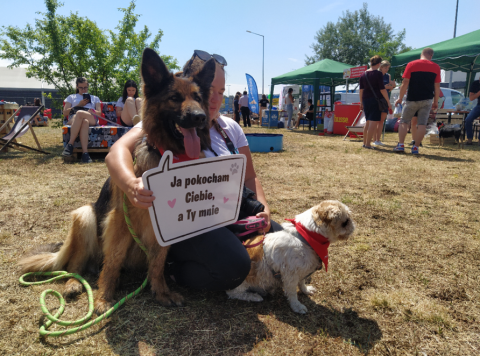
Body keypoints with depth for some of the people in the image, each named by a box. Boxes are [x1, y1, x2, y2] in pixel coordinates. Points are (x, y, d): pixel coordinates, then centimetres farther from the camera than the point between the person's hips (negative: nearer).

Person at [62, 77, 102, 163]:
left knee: (79, 113, -38)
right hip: (73, 119, 0)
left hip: (92, 120, 0)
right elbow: (65, 113, 17)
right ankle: (85, 153, -52)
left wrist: (92, 111, -7)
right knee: (84, 121, -41)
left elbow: (99, 113, 17)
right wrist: (79, 105, 6)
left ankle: (70, 144, -41)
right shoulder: (71, 97, 31)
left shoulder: (95, 98, 33)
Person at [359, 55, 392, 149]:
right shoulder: (378, 74, -6)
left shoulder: (363, 74, 11)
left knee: (368, 122, 16)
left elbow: (361, 89, 12)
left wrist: (361, 102, 19)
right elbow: (382, 89, -9)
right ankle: (368, 143, -10)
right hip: (376, 100, -6)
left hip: (366, 99, 6)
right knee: (374, 121, -5)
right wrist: (388, 102, -6)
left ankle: (364, 142, 19)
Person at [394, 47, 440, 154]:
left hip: (412, 99, -2)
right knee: (422, 124, 3)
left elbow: (405, 83, -6)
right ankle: (416, 147, 2)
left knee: (404, 121, 7)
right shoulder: (436, 67, 5)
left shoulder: (411, 65, -2)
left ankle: (401, 145, 1)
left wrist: (400, 98, 0)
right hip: (427, 100, 2)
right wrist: (436, 102, 14)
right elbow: (437, 86, 7)